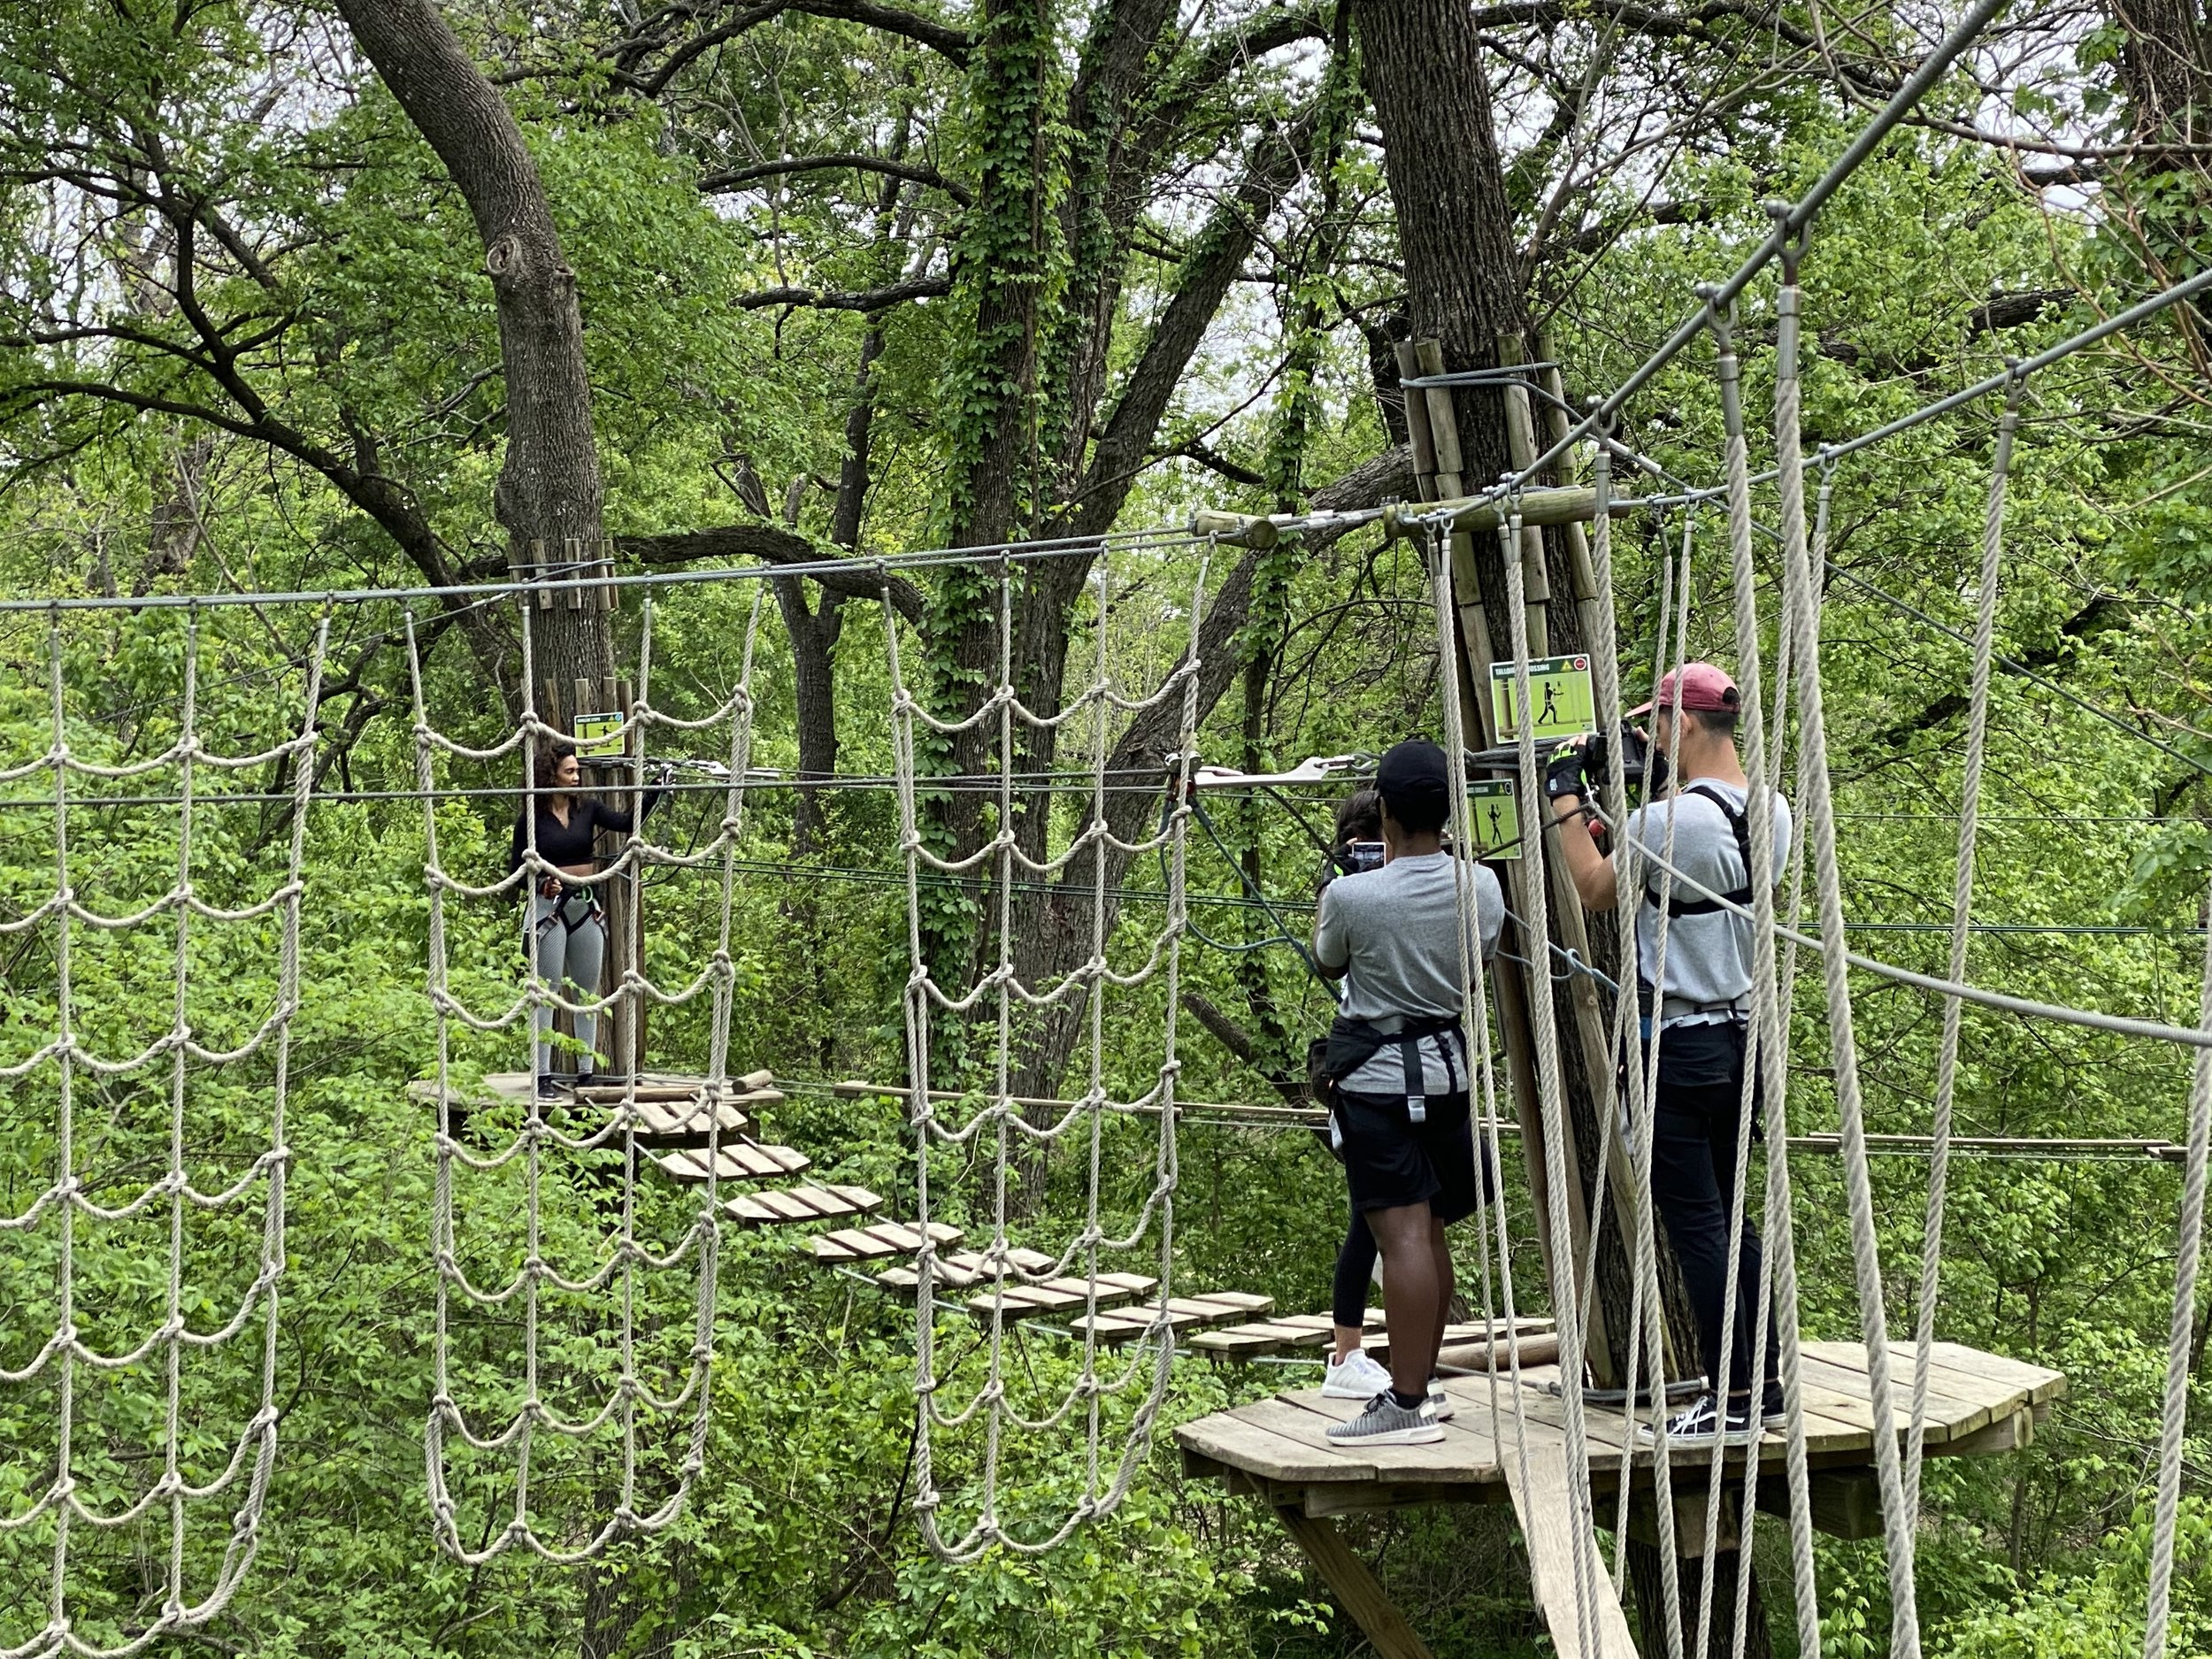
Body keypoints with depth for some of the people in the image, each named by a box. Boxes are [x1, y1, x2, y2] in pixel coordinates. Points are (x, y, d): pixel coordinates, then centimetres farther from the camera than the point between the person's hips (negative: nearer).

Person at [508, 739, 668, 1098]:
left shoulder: (588, 810, 4)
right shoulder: (532, 819, -6)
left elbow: (627, 822, -8)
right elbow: (515, 869, -2)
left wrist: (657, 790, -18)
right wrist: (542, 884, -20)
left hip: (587, 907, 5)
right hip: (549, 908, -5)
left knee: (587, 993, 9)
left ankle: (587, 1071, 16)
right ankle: (543, 1076, -1)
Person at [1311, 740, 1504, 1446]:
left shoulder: (1351, 895, -18)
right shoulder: (1482, 885, -4)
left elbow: (1328, 963, 4)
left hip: (1376, 1076, -6)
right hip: (1450, 1066, 6)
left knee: (1402, 1235, -9)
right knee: (1430, 1232, 14)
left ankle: (1407, 1404, -9)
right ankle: (1422, 1381, 24)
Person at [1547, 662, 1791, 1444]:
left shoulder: (1665, 820, -20)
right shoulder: (1773, 812, 4)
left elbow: (1594, 890, -4)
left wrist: (1566, 798, 6)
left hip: (1678, 1046, -8)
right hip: (1745, 1035, 8)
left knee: (1695, 1226, -1)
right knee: (1733, 1217, 16)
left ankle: (1732, 1402, 2)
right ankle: (1766, 1386, 20)